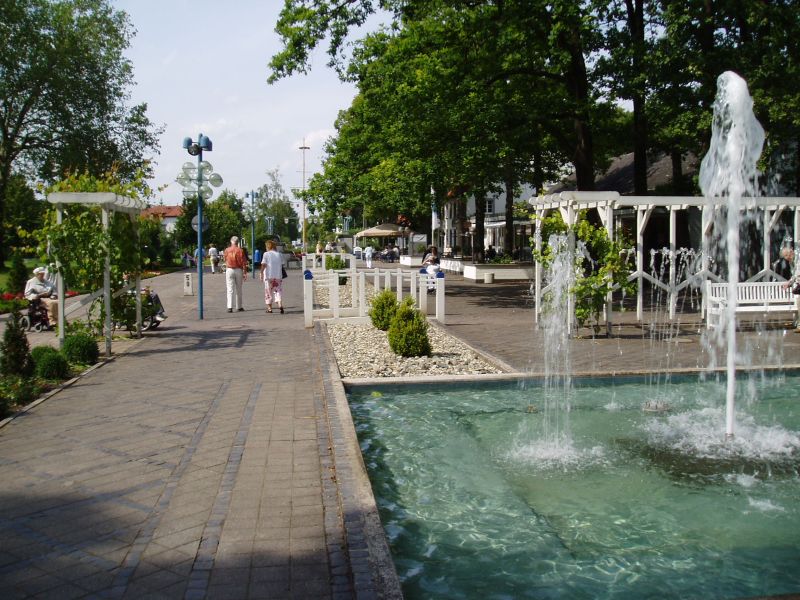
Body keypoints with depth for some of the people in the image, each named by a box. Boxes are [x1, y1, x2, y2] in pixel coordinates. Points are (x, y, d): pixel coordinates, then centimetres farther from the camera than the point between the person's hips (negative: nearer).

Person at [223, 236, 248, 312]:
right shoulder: (240, 250, -6)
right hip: (238, 270, 0)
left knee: (230, 289, -3)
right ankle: (239, 306, 19)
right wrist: (245, 273, -3)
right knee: (238, 289, 12)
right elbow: (244, 262, -7)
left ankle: (230, 307, -15)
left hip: (229, 270, 0)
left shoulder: (227, 250, -2)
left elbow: (224, 259, 14)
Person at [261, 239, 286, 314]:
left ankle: (269, 308, 13)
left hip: (269, 276, -2)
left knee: (269, 292, 8)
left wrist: (261, 273, -8)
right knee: (278, 291, 5)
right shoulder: (279, 254, 6)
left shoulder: (266, 254, -4)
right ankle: (280, 304, -18)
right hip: (278, 275, 3)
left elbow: (263, 265, -11)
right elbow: (282, 265, 9)